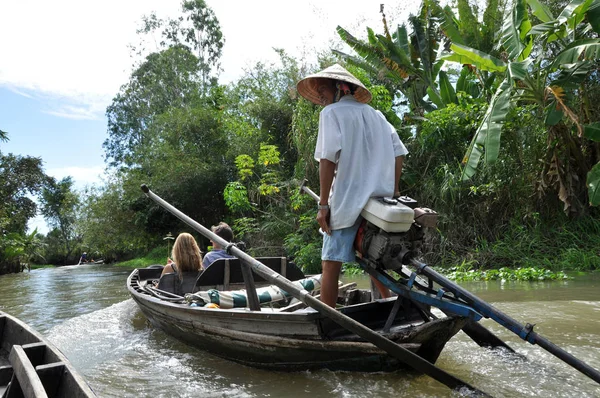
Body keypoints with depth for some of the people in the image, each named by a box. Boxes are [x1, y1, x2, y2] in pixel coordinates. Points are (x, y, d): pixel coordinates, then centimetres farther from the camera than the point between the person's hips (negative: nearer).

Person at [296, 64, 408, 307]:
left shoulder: (331, 112, -3)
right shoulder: (375, 114, 16)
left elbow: (328, 158, -14)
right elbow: (398, 152, 12)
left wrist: (323, 204, -12)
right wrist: (393, 191, 17)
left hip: (347, 202, -7)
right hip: (380, 202, 7)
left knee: (331, 264, 0)